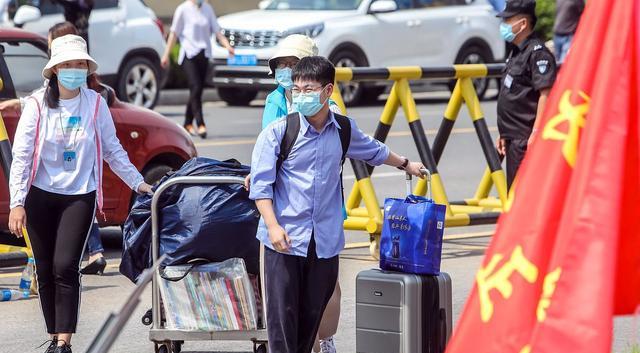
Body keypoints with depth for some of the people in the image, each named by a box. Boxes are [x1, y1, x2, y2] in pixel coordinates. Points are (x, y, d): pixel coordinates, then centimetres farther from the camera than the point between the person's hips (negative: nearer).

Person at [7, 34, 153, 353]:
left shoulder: (95, 104, -1)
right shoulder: (37, 105, -5)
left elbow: (112, 150, 9)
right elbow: (21, 156, -6)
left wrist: (138, 183, 7)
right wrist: (17, 203, -11)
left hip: (79, 196, -1)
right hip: (40, 196, 1)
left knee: (65, 267, -13)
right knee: (45, 270, 6)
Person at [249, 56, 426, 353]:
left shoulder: (344, 130, 8)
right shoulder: (277, 132, -6)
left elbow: (372, 150, 30)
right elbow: (261, 185, -7)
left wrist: (406, 164, 44)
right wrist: (273, 226, -18)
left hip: (325, 239, 4)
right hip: (285, 238, -4)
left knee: (313, 312, 7)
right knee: (283, 312, -5)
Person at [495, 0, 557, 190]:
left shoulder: (538, 53, -13)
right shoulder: (517, 52, 18)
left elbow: (545, 94, -20)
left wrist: (536, 132, -25)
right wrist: (504, 133, 22)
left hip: (527, 138, -10)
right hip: (514, 138, 10)